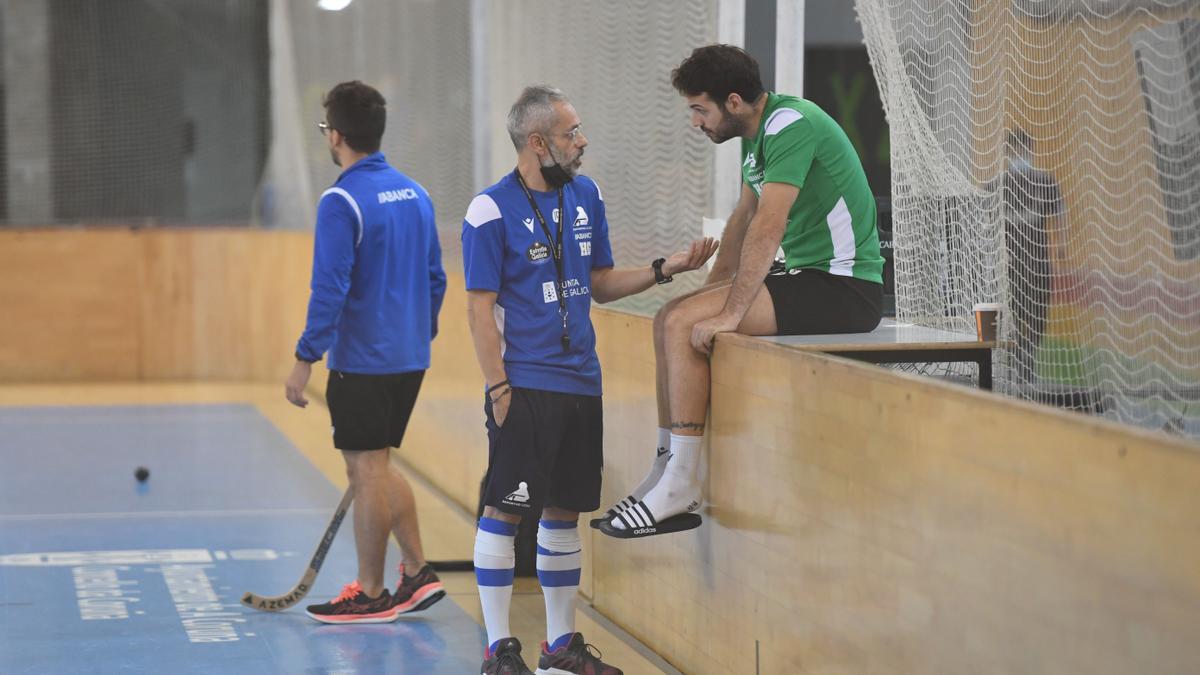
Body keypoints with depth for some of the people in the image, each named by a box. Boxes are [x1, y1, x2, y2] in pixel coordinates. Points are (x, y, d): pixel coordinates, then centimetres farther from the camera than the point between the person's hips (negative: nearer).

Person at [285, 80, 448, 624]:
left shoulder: (342, 201, -16)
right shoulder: (415, 193, 8)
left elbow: (330, 289, -20)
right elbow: (436, 279, 14)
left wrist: (305, 359, -15)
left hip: (361, 361, -8)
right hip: (409, 357, 8)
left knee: (367, 470, 1)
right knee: (376, 466, 19)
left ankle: (370, 595, 9)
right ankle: (417, 572, 18)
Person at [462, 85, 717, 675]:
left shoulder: (586, 195, 11)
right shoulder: (492, 210, -9)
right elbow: (480, 309, -9)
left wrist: (664, 268, 4)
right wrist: (499, 389, -13)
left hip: (581, 383, 7)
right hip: (525, 387, -6)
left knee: (564, 512, 12)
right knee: (504, 512, -3)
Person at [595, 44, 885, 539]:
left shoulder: (790, 124, -19)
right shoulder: (758, 131, 12)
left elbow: (768, 228, -26)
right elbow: (743, 217, 21)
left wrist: (730, 313, -26)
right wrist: (713, 290, 13)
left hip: (844, 289, -10)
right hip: (808, 276, 10)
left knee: (684, 325, -18)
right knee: (670, 319, 7)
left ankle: (680, 490, -14)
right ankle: (666, 472, 10)